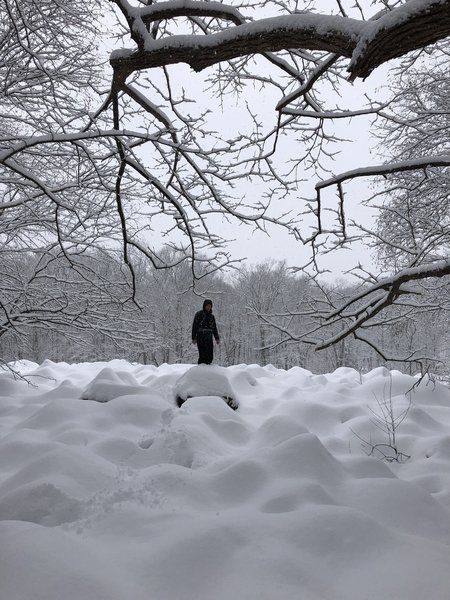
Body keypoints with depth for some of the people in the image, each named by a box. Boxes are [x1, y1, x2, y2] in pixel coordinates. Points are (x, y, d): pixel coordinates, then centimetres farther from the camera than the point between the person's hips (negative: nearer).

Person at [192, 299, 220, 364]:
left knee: (210, 356, 2)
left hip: (209, 338, 6)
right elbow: (194, 326, -4)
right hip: (201, 337, -6)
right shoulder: (199, 314, -1)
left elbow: (214, 328, 20)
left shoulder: (211, 316, 16)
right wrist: (194, 338, -12)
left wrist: (217, 338, 10)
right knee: (202, 355, -12)